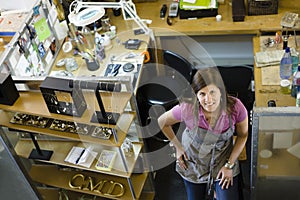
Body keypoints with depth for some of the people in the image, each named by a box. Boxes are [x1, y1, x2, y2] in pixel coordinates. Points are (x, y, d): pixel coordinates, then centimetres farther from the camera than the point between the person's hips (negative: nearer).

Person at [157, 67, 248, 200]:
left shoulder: (235, 107, -28)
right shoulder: (187, 109, -30)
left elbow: (243, 135, -7)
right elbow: (162, 122, -9)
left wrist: (229, 165, -8)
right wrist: (178, 147, -3)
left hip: (223, 160, 0)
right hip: (194, 163, 0)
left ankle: (216, 188, 34)